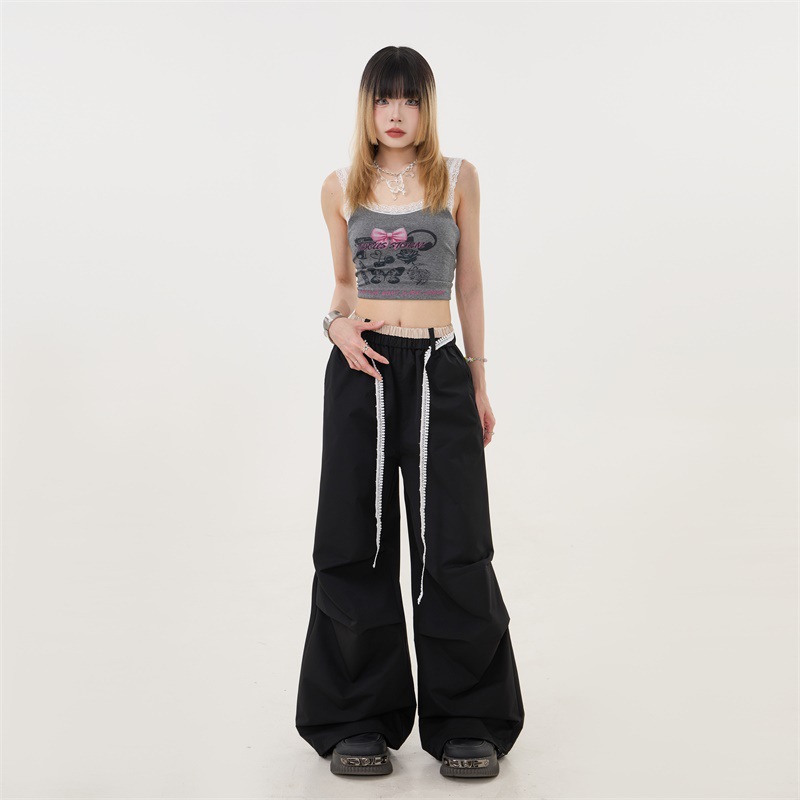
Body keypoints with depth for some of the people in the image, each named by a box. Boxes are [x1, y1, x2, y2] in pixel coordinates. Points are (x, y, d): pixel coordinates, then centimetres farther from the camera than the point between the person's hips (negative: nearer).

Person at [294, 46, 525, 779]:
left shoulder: (457, 177, 6)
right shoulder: (341, 187, 8)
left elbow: (470, 285, 9)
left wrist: (480, 385, 8)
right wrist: (338, 324, -6)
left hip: (438, 370, -1)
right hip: (362, 370, 1)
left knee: (452, 547, 0)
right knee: (357, 545, 4)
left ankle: (467, 724, 15)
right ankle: (360, 721, 19)